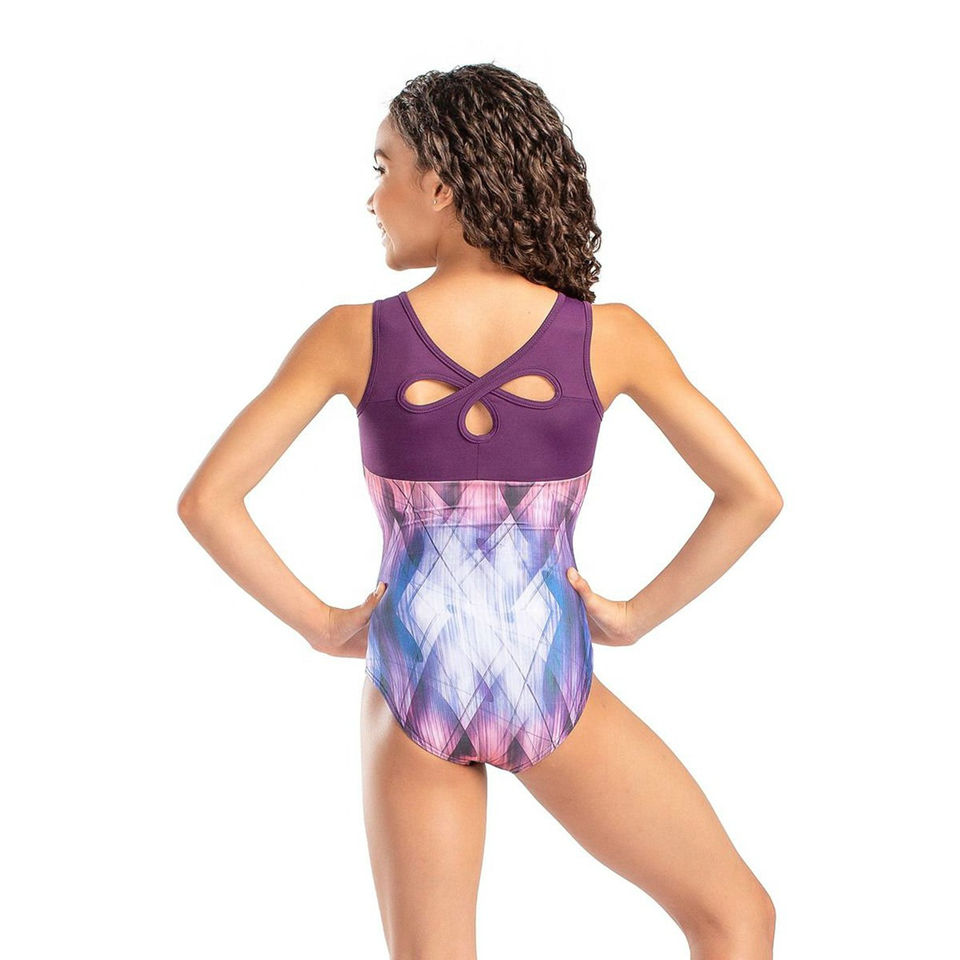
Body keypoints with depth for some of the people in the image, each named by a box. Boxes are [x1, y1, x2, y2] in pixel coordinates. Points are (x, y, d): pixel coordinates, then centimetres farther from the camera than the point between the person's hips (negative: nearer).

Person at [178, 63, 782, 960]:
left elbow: (205, 499, -7)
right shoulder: (609, 336, -6)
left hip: (410, 689, 1)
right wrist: (638, 614, 6)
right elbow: (754, 493, -4)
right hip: (548, 689, -1)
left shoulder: (353, 335, -7)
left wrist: (321, 624, 3)